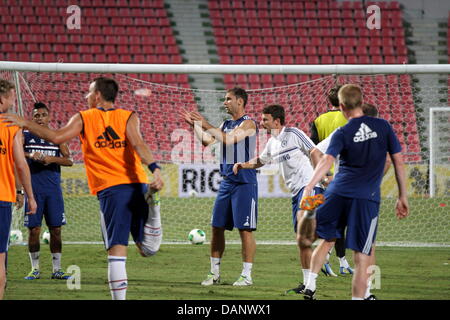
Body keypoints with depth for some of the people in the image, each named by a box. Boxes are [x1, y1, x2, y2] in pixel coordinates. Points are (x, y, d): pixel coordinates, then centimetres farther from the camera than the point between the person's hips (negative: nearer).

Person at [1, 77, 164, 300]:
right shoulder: (129, 117, 10)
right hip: (137, 185, 2)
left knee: (117, 250, -2)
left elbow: (56, 137, -7)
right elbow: (138, 144, -8)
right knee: (148, 249, 7)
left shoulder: (83, 118, 6)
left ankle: (119, 297, -12)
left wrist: (25, 123, 3)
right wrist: (155, 169, -21)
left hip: (110, 190, -2)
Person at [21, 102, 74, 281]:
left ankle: (57, 269, 7)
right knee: (33, 229, 0)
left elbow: (69, 160, 1)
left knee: (56, 229, 1)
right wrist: (30, 155, -27)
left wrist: (53, 159, -16)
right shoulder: (26, 136, 4)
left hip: (53, 189, 2)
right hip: (33, 189, -2)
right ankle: (35, 269, 8)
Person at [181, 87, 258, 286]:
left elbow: (228, 139, -22)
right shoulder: (226, 124, 15)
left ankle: (247, 275, 0)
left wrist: (206, 125, -20)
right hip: (226, 182, 8)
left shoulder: (248, 124, -10)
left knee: (245, 229, -5)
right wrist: (195, 125, 7)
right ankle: (214, 273, 12)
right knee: (217, 227, 6)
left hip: (244, 182, -8)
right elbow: (207, 142, 14)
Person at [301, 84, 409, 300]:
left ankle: (310, 287, 18)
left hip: (338, 192, 1)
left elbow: (327, 161, -15)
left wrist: (309, 187, -24)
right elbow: (398, 162, 8)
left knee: (326, 240, 23)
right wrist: (403, 197, 15)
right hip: (367, 197, -1)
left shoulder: (342, 134, 1)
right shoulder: (383, 126, 5)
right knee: (362, 259, 1)